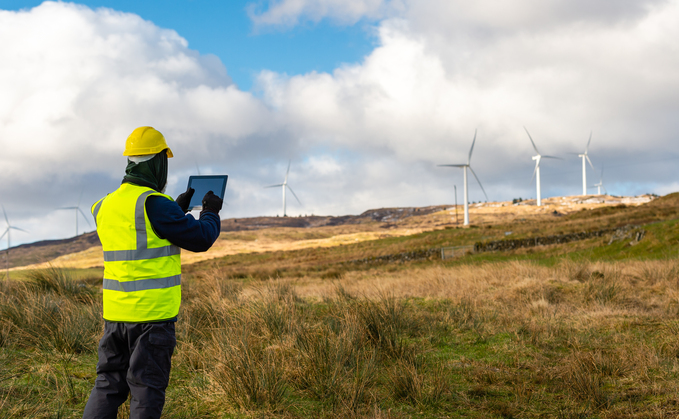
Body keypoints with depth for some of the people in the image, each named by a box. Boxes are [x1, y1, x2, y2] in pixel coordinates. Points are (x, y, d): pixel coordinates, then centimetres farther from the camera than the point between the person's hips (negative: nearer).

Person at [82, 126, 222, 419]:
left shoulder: (105, 207, 9)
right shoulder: (154, 203, -15)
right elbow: (200, 238, -9)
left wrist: (177, 208, 27)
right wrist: (211, 213, 10)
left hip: (115, 312, 7)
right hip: (153, 314, -7)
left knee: (108, 385, 13)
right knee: (147, 388, 2)